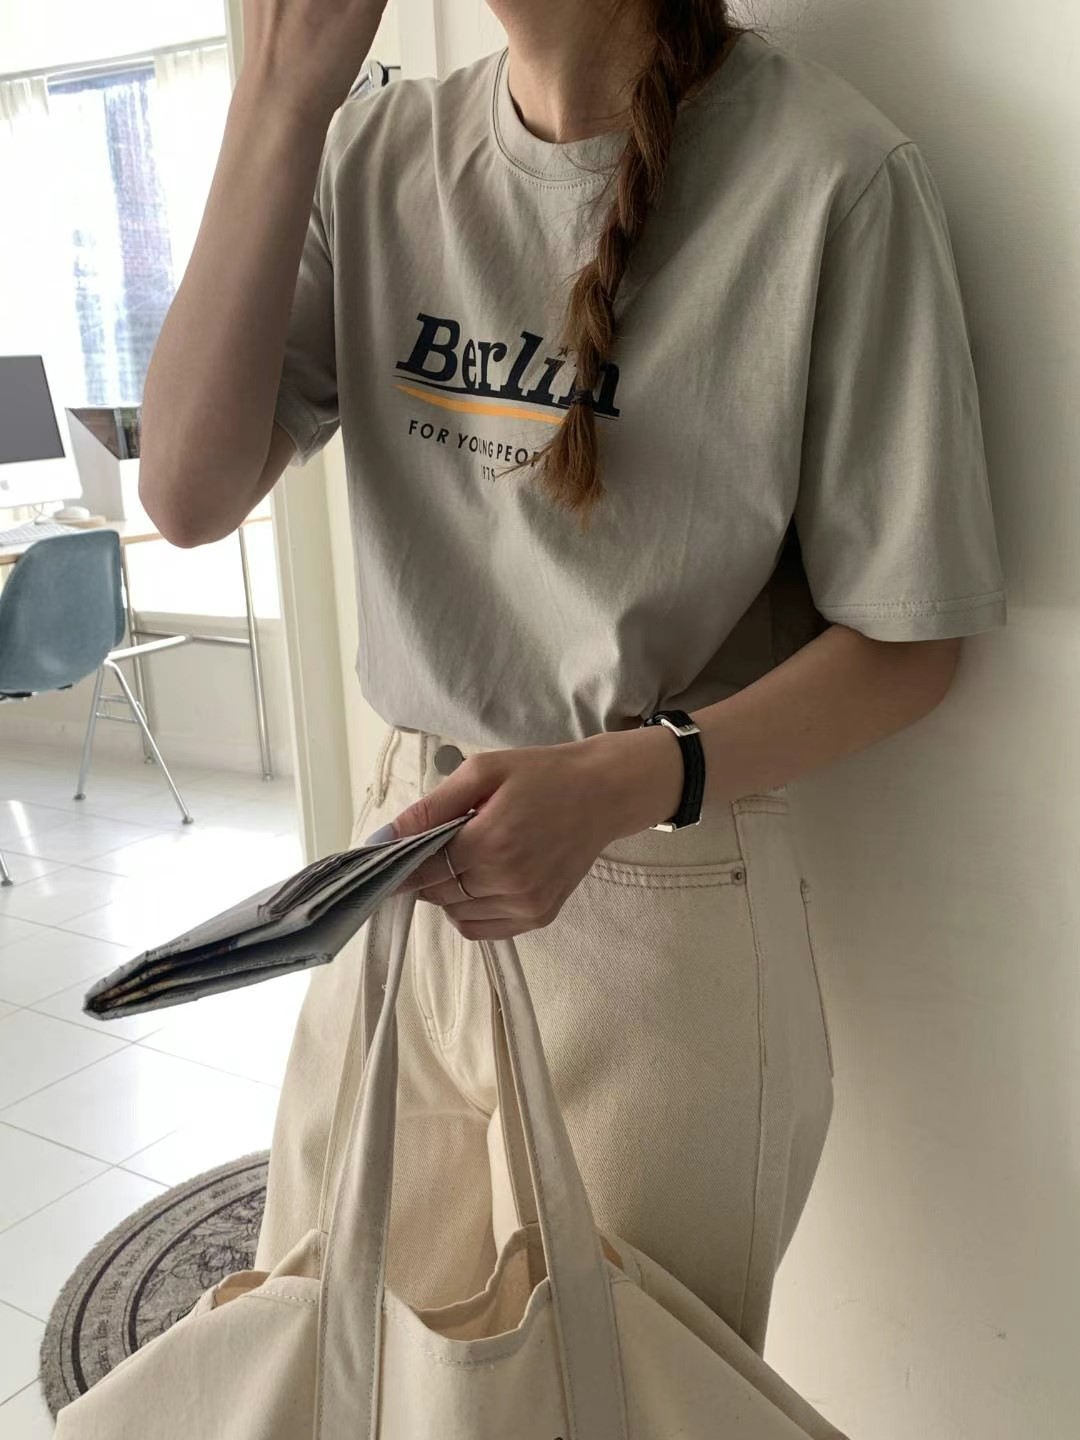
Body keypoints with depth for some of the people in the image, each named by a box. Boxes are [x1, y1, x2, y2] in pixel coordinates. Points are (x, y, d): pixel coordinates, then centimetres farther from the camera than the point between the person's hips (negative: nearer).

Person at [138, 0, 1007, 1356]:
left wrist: (621, 783, -26)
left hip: (662, 908, -4)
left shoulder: (831, 177, -14)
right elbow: (189, 495, -10)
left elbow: (908, 638, -10)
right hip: (408, 854, 5)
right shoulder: (377, 153, 1)